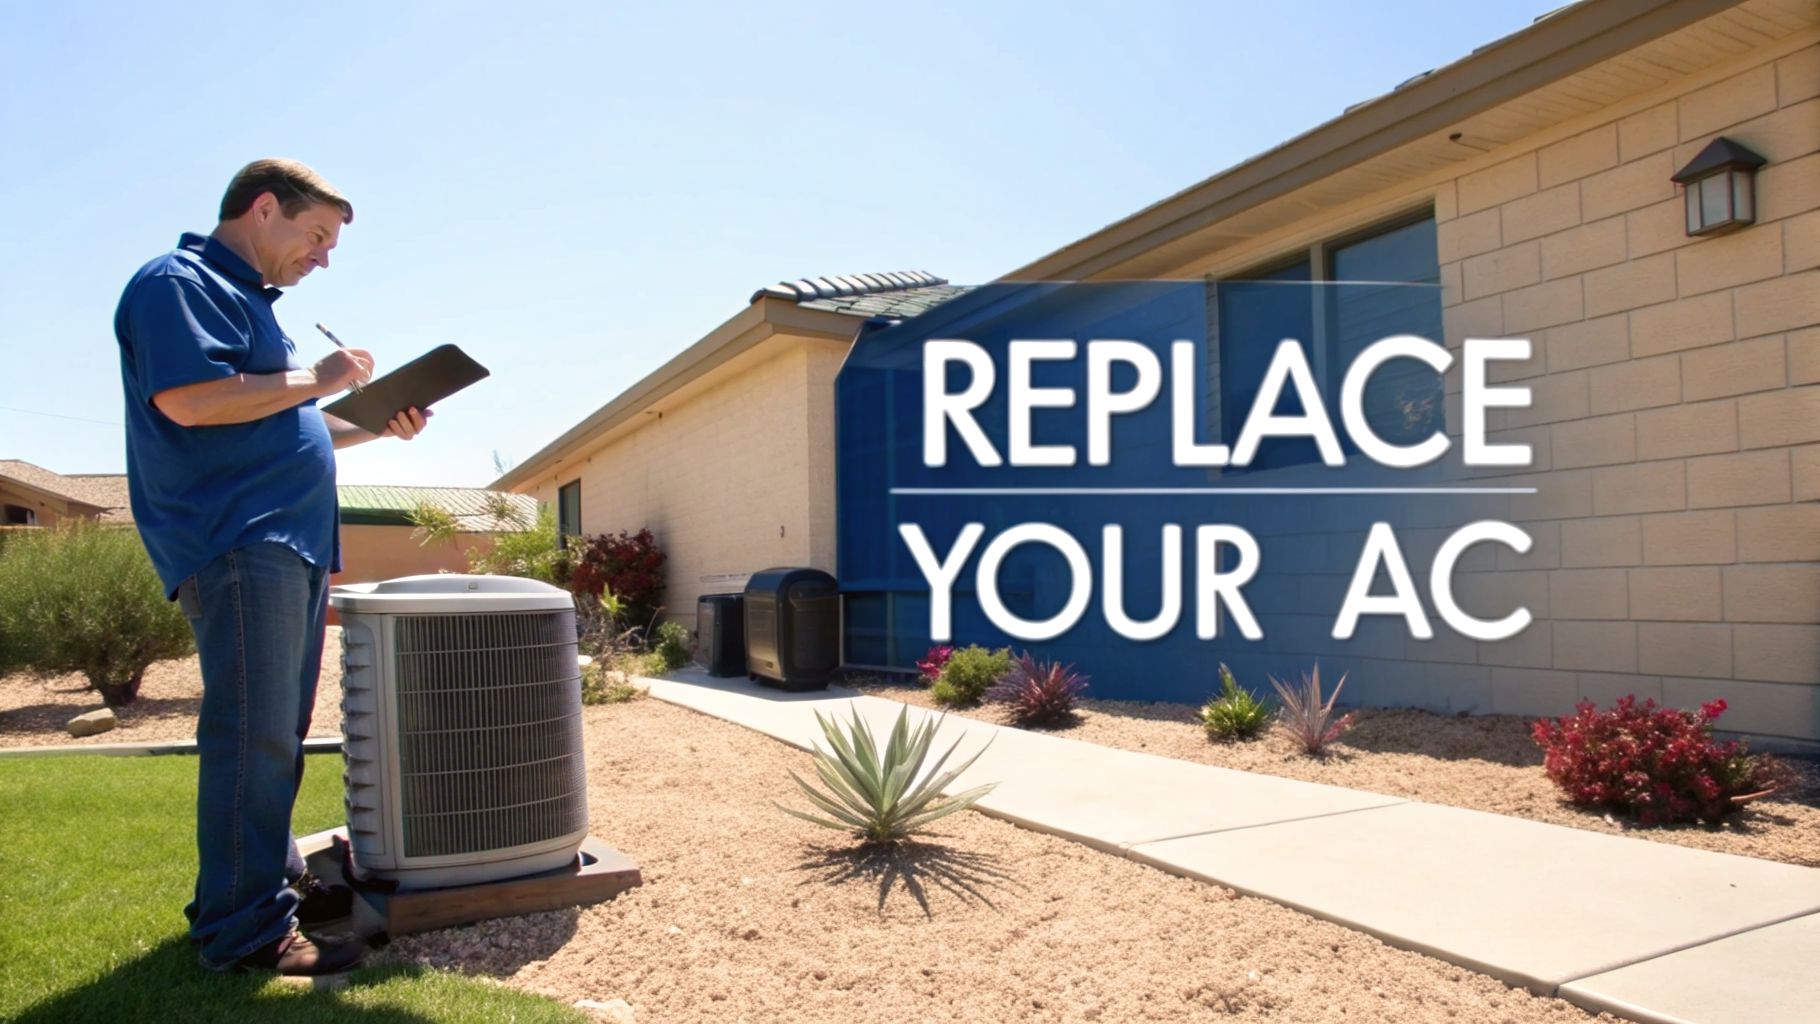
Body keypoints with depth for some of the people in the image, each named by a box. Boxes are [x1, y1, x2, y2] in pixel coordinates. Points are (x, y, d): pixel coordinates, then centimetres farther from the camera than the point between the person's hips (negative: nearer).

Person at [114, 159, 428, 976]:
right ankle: (245, 930, -4)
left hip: (287, 545, 10)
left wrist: (375, 425, 15)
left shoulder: (246, 300, 24)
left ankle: (271, 874, 27)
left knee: (278, 730, 15)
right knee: (255, 736, -10)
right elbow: (186, 399, -22)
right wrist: (314, 380, -12)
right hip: (235, 545, -10)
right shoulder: (177, 283, -6)